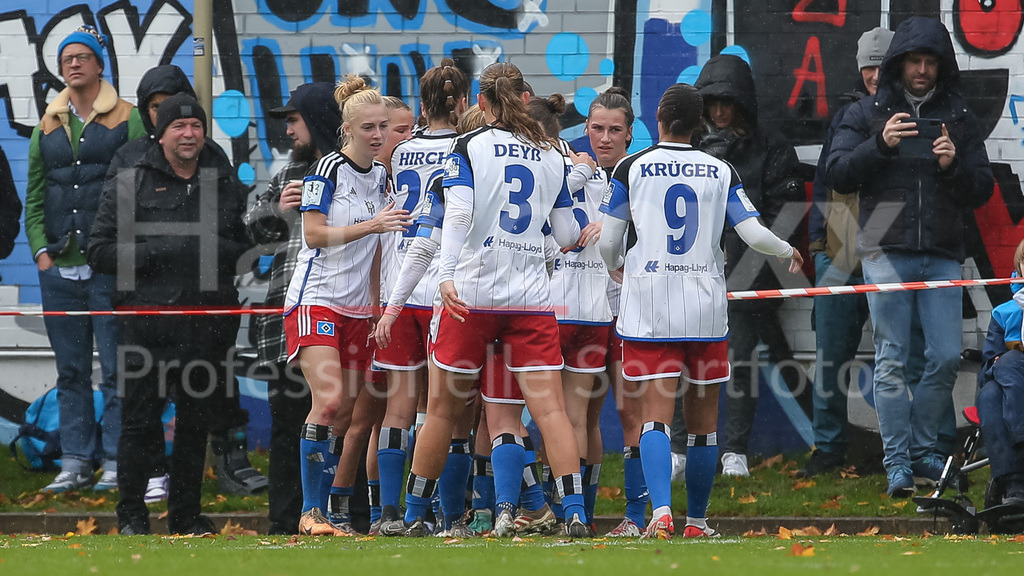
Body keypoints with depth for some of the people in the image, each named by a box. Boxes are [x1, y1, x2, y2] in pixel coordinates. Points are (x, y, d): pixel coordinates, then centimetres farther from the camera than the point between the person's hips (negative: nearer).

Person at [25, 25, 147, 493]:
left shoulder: (127, 120, 2)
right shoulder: (47, 127, 15)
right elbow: (35, 196, 16)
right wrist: (41, 250, 4)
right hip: (58, 268, 4)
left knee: (115, 368, -5)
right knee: (70, 371, 7)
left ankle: (115, 461, -2)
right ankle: (75, 463, 10)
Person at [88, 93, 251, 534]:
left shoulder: (226, 185, 15)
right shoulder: (128, 185, 5)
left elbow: (248, 247, 17)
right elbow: (101, 253, -1)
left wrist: (219, 251, -5)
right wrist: (160, 251, -12)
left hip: (209, 325, 3)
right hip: (147, 323, -3)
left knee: (197, 423, 7)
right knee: (141, 422, -3)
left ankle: (187, 514, 17)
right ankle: (131, 513, 8)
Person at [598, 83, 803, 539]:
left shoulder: (631, 168, 1)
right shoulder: (721, 172, 5)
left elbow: (607, 243, 3)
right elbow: (754, 234, 0)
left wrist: (617, 268, 26)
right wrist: (789, 252, 21)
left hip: (649, 305, -2)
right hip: (705, 307, 2)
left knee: (656, 414, -7)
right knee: (702, 420, 10)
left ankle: (661, 511, -25)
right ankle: (696, 520, 14)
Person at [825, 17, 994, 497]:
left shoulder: (960, 118, 13)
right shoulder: (866, 115, 8)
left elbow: (982, 191, 11)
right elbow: (837, 176, -2)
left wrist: (953, 166, -9)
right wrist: (880, 145, -16)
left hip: (943, 255, 2)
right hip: (886, 253, -2)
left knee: (946, 358, -2)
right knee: (891, 361, -4)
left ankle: (921, 449, 12)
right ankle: (898, 462, 0)